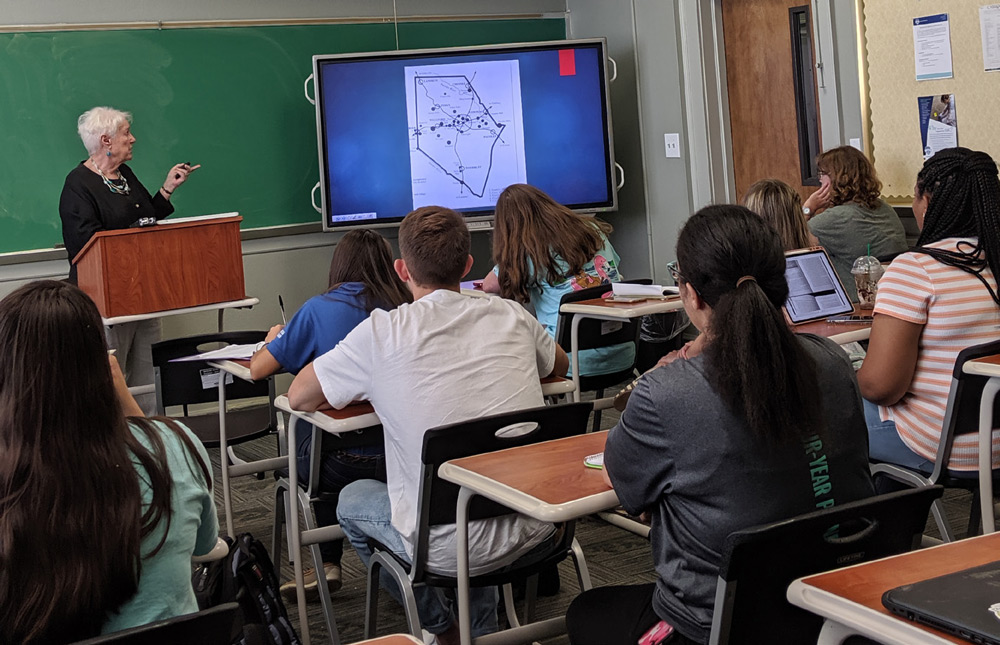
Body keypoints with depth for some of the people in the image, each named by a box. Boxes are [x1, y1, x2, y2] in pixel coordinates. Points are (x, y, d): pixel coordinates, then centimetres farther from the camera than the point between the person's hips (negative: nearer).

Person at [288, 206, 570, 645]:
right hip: (534, 532, 4)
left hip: (449, 549, -4)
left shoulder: (383, 333, -13)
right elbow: (560, 366, 22)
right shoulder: (510, 317, -1)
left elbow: (299, 397, 1)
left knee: (351, 500, 26)